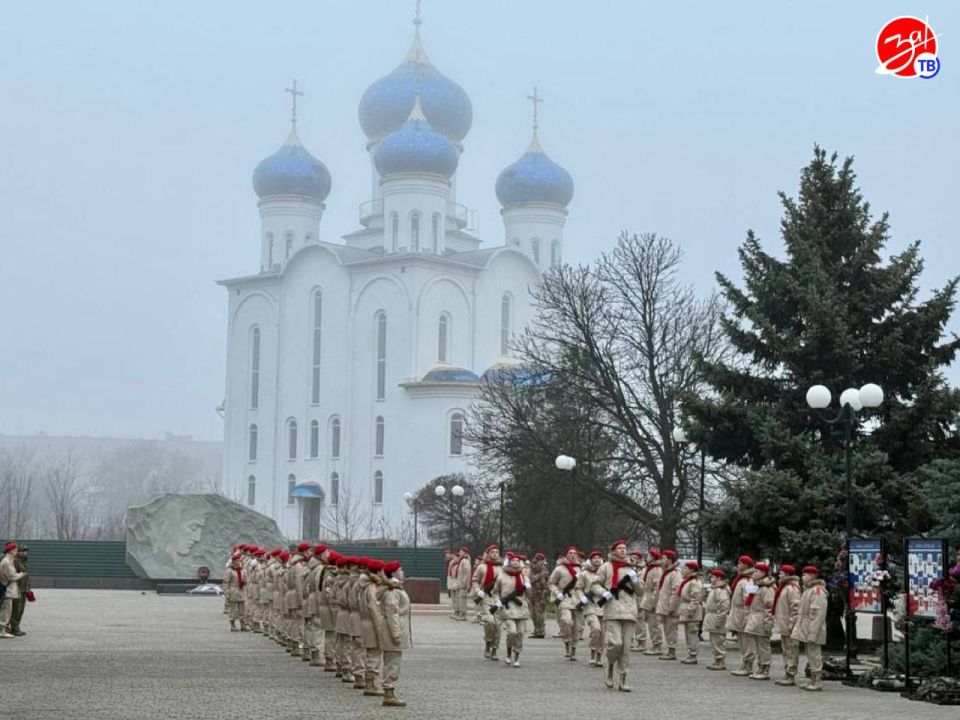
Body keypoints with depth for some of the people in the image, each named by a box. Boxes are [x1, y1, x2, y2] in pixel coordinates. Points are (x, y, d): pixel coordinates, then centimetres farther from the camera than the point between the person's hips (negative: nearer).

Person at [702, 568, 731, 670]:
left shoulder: (721, 590, -18)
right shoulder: (714, 589, 16)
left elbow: (724, 607, -24)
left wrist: (718, 620, -24)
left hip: (717, 620, -11)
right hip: (712, 620, 11)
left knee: (718, 642, -6)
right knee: (714, 642, 14)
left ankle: (721, 663, -2)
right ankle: (717, 661, 21)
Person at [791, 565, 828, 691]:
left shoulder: (817, 591, -16)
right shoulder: (808, 590, 17)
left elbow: (818, 614, -22)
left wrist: (812, 633, -24)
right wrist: (799, 627, 19)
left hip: (812, 630, -10)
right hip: (806, 630, 10)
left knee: (814, 656, -6)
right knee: (810, 656, 14)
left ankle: (817, 682, -2)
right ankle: (813, 681, 20)